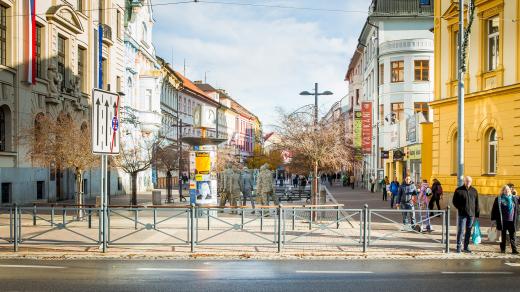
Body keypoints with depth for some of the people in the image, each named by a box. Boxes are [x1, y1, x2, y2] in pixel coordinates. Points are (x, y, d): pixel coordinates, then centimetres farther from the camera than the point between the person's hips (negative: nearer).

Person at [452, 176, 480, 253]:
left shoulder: (474, 191, 9)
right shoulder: (459, 190, -1)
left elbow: (476, 203, 12)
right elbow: (454, 201, 4)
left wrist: (477, 213, 8)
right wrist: (460, 208, -5)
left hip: (471, 214, 3)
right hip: (462, 214, -3)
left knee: (468, 231, 9)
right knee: (460, 230, -4)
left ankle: (466, 247, 17)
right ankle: (459, 246, 3)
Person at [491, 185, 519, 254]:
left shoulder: (514, 198, 7)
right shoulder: (498, 199, -1)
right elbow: (494, 209, -1)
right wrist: (494, 219, -3)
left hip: (512, 221, 2)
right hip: (503, 221, -2)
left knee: (513, 236, 1)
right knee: (503, 235, 8)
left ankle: (514, 249, 5)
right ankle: (502, 249, 18)